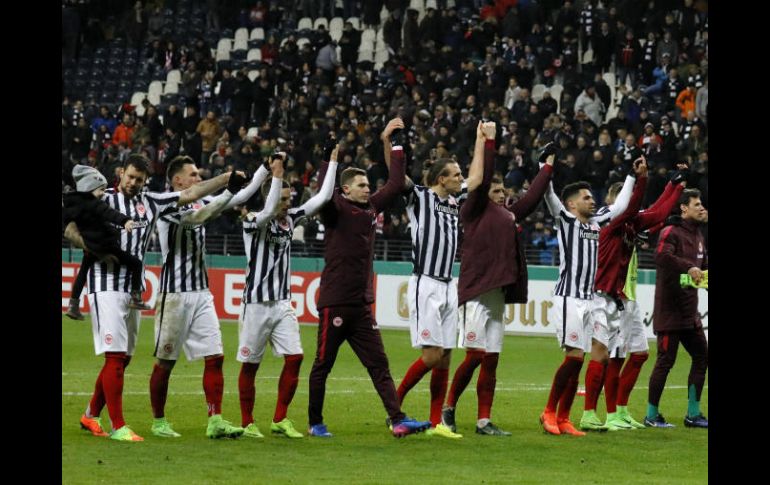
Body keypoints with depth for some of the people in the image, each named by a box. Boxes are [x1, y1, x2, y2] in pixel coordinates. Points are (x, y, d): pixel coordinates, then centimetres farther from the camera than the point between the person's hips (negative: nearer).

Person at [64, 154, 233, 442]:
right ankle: (118, 427, -11)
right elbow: (71, 230, -7)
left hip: (134, 288, 6)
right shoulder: (103, 200, -1)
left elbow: (191, 194, 15)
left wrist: (227, 178, 12)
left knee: (123, 358, 9)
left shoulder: (150, 202, 14)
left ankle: (91, 416, 23)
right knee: (115, 356, -11)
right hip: (106, 286, -6)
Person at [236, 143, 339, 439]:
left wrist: (333, 162, 5)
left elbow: (322, 198, 8)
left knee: (294, 359, -4)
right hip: (257, 304, -6)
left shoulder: (290, 218, 7)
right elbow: (270, 209, -33)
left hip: (282, 304, 6)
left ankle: (280, 420, 5)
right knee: (250, 365, 2)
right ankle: (247, 423, 11)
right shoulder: (253, 222, -11)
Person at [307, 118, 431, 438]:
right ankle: (315, 423, 12)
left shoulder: (370, 208, 14)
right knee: (323, 365, 3)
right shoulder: (336, 209, -4)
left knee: (379, 364, -1)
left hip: (361, 304, 6)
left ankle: (398, 421, -7)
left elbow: (395, 184, 20)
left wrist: (396, 145, 17)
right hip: (335, 301, -6)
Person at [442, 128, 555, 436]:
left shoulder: (507, 215, 20)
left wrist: (548, 168, 36)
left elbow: (531, 199, 32)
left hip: (497, 293, 7)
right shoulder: (474, 212, 1)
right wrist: (489, 142, -8)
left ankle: (484, 421, 6)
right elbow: (482, 180, -9)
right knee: (475, 356, -11)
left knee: (491, 360, 5)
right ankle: (449, 409, 4)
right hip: (476, 292, -7)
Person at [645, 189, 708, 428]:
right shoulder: (671, 232, -11)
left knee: (701, 356, 9)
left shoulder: (697, 234, 16)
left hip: (689, 310, 9)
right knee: (666, 360, -5)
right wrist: (688, 268, -34)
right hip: (670, 310, -9)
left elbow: (704, 263, 19)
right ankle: (651, 415, 4)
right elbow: (662, 256, -30)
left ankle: (693, 413, 17)